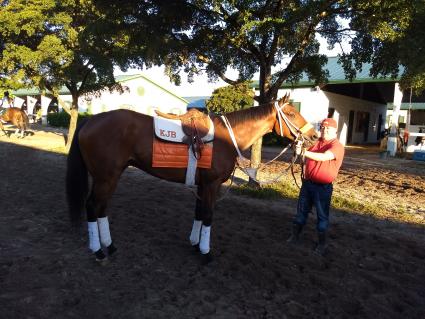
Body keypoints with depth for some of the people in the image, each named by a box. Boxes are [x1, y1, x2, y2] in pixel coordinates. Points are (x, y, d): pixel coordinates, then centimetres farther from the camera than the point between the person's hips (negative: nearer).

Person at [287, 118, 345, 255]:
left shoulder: (337, 146, -12)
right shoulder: (317, 142, 9)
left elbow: (323, 157, -30)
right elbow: (308, 158, 23)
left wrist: (303, 152, -37)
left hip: (323, 187, -6)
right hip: (307, 183, 6)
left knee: (322, 215, 5)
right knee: (301, 210, 14)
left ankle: (322, 244, 18)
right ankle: (294, 236, 27)